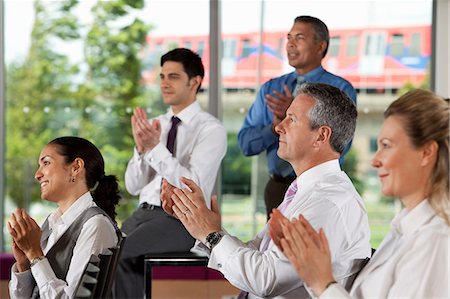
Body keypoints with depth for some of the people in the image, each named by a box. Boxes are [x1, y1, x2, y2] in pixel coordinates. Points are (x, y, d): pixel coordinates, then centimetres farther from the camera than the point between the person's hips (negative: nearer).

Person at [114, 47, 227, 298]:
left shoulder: (211, 129, -4)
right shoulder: (156, 124, 15)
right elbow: (133, 186, 10)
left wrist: (156, 148, -22)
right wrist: (141, 148, -7)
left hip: (181, 218, -6)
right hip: (145, 212, 6)